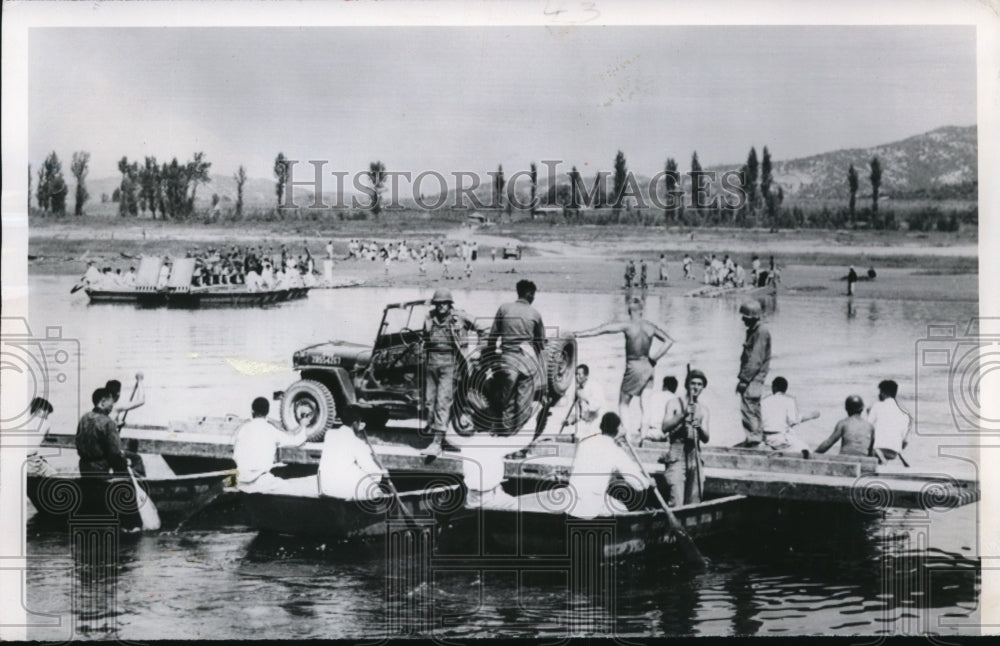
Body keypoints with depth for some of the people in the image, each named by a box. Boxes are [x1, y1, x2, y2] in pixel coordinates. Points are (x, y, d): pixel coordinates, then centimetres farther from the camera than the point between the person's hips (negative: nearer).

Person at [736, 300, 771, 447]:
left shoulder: (761, 332, -16)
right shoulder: (753, 331, 15)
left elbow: (756, 360, -21)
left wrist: (745, 379, -21)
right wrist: (742, 377, 17)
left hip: (754, 378, -10)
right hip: (750, 378, 10)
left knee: (748, 407, -10)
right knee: (753, 407, 14)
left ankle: (753, 437, -6)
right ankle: (755, 437, 20)